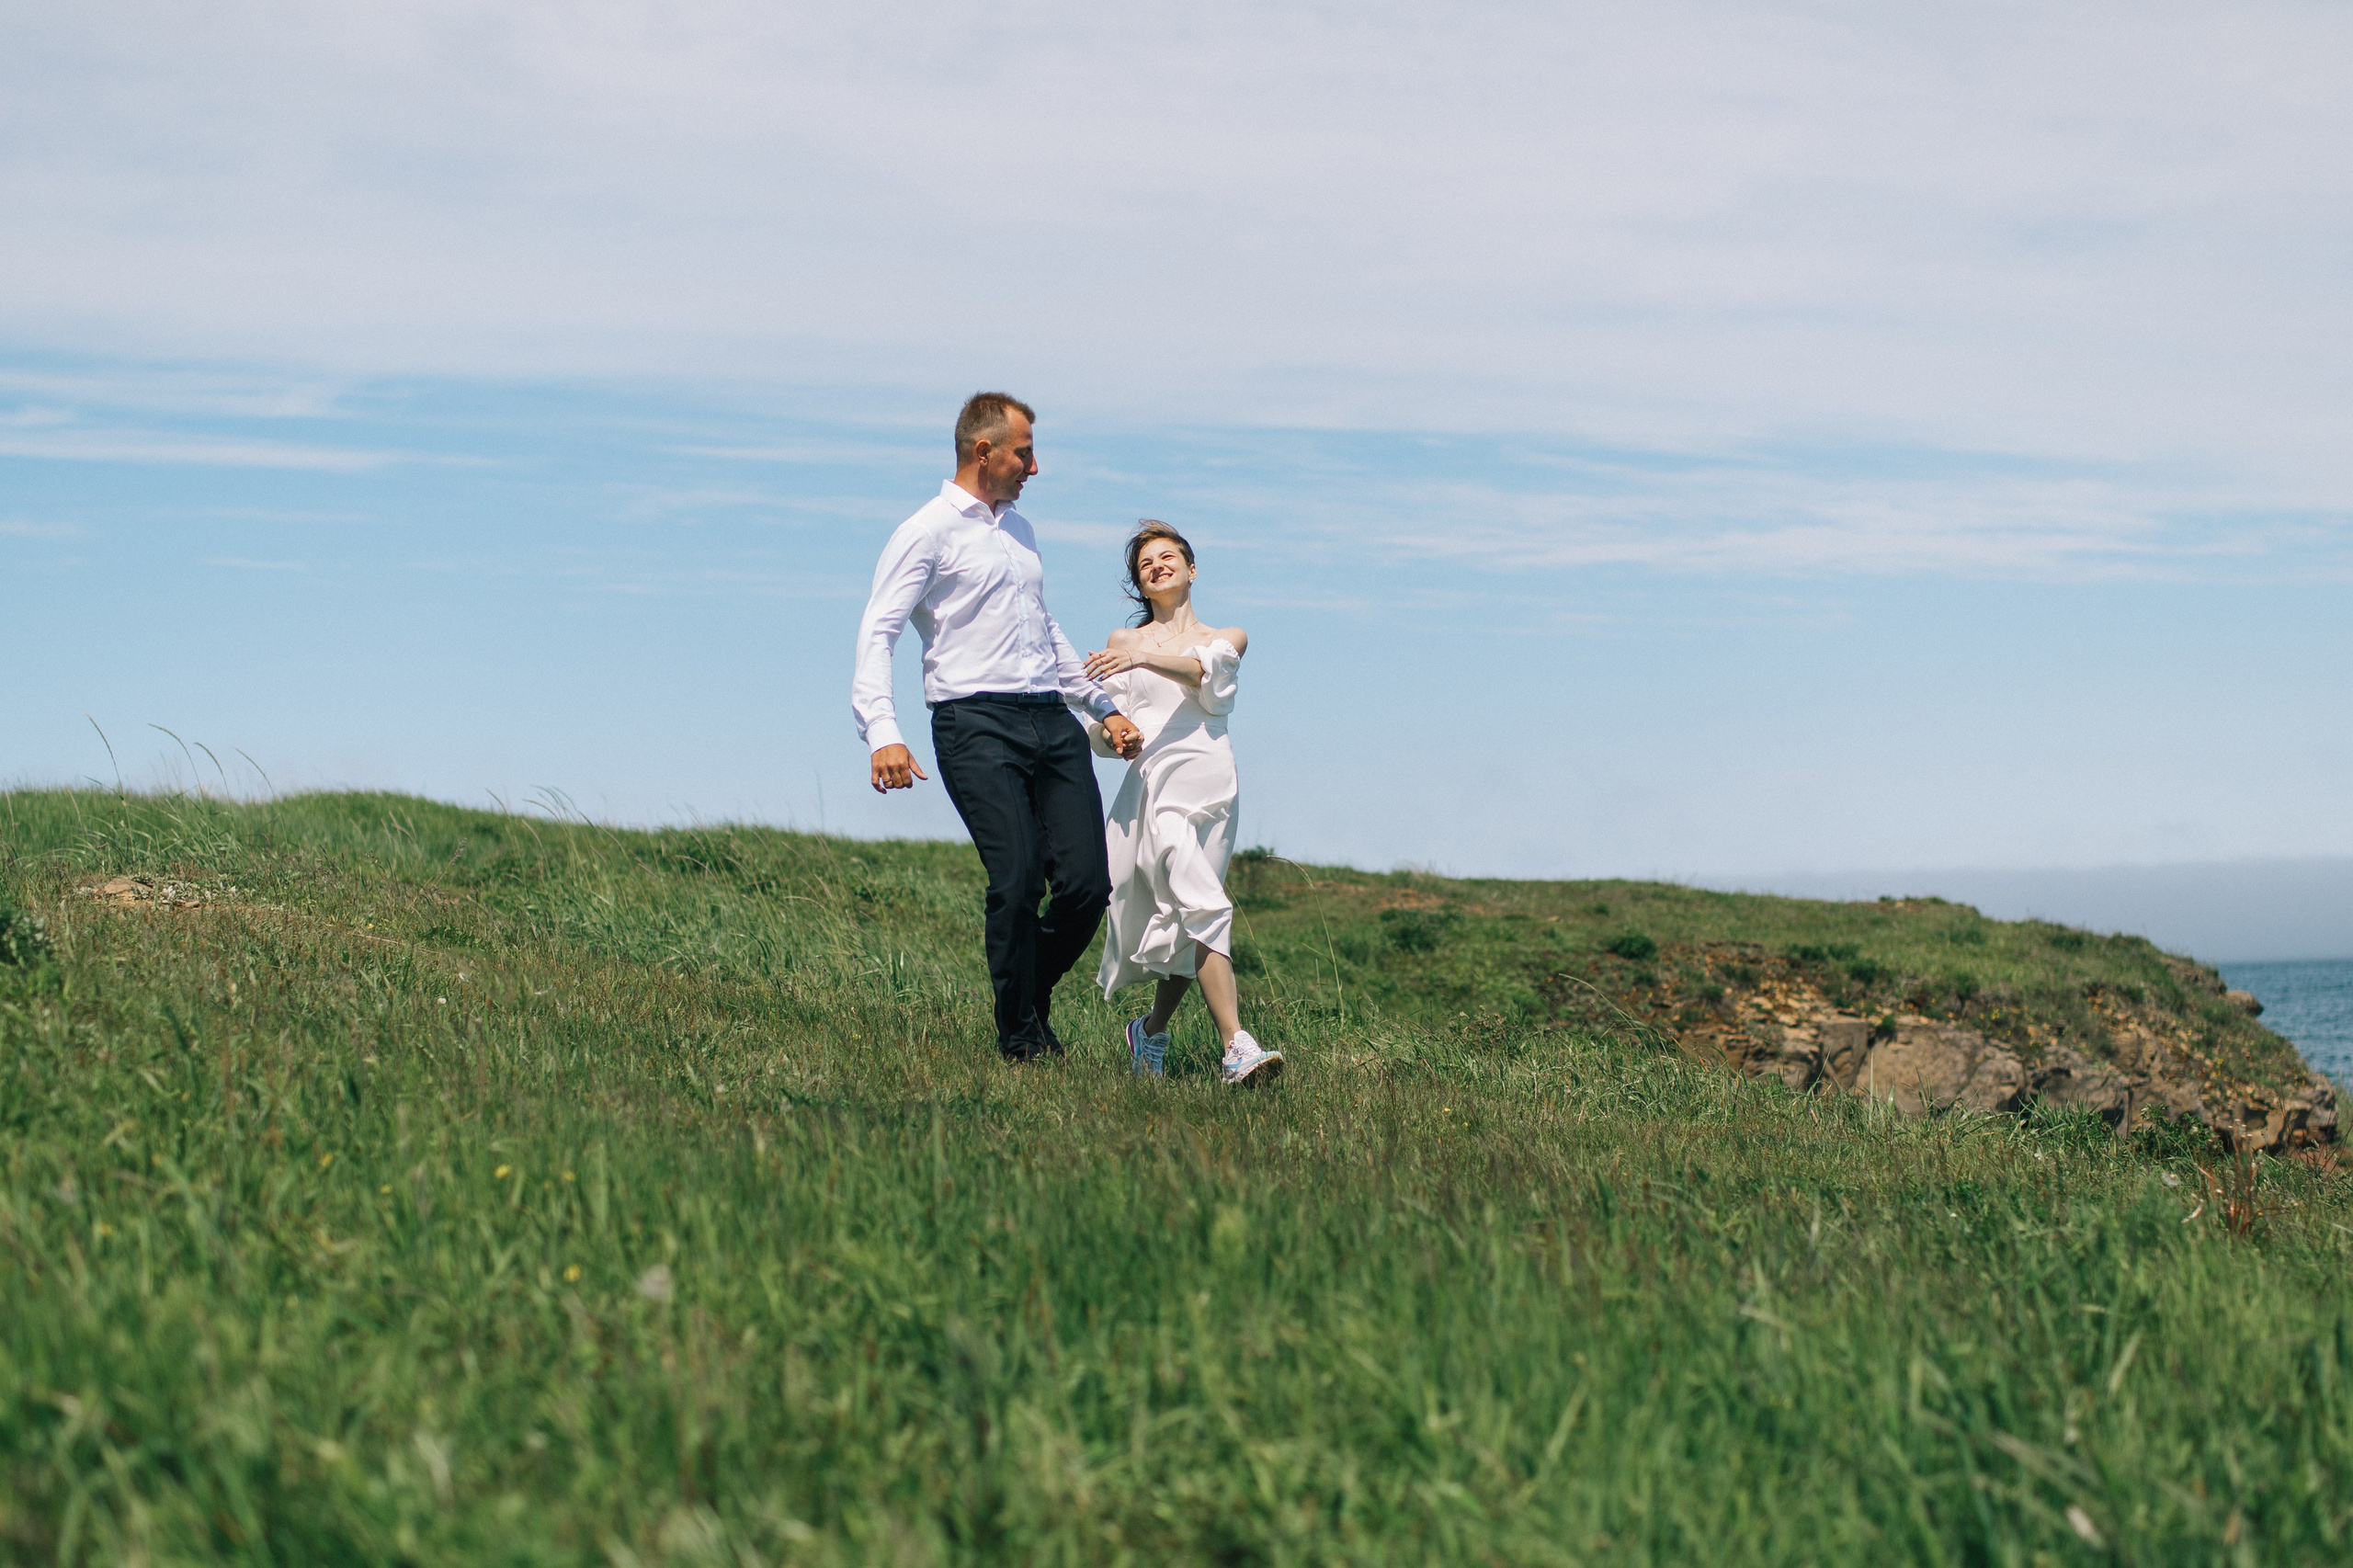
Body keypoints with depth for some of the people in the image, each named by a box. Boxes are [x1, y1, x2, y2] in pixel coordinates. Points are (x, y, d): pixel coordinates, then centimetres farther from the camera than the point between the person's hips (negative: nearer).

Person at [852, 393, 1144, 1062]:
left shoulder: (1019, 530, 24)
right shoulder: (928, 533, 0)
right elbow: (877, 633, -9)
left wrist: (1103, 706, 31)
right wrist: (883, 733, -24)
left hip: (1051, 719, 7)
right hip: (977, 723, -7)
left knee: (1087, 884, -6)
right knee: (1018, 880, -17)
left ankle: (1034, 998, 19)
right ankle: (1020, 1038, -1)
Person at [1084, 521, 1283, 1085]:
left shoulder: (1226, 638, 19)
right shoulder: (1123, 642, 22)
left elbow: (1202, 671, -6)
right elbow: (1102, 729, 15)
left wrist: (1143, 657, -24)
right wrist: (1111, 734, -10)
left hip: (1208, 780, 2)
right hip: (1150, 780, -2)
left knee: (1183, 923, -2)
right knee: (1202, 907, -21)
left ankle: (1152, 1030, 23)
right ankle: (1237, 1047, -31)